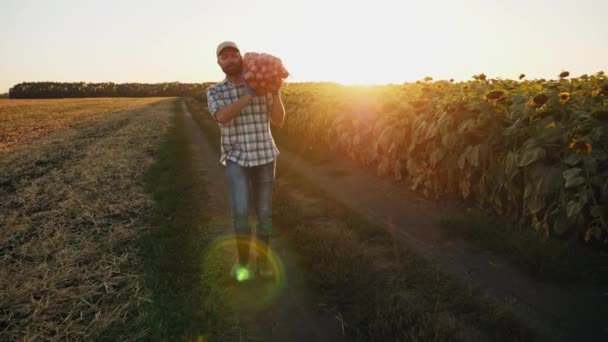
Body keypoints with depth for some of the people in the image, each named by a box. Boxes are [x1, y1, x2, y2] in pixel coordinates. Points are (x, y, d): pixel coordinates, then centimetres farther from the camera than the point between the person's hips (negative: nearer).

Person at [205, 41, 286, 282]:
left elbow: (278, 122, -3)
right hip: (237, 159, -1)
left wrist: (276, 92, -18)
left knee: (264, 212, 2)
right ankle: (243, 259, 8)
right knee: (241, 211, -15)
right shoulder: (214, 92, 0)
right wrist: (250, 94, -26)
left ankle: (263, 259, 21)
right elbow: (222, 117, -21)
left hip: (264, 156, 1)